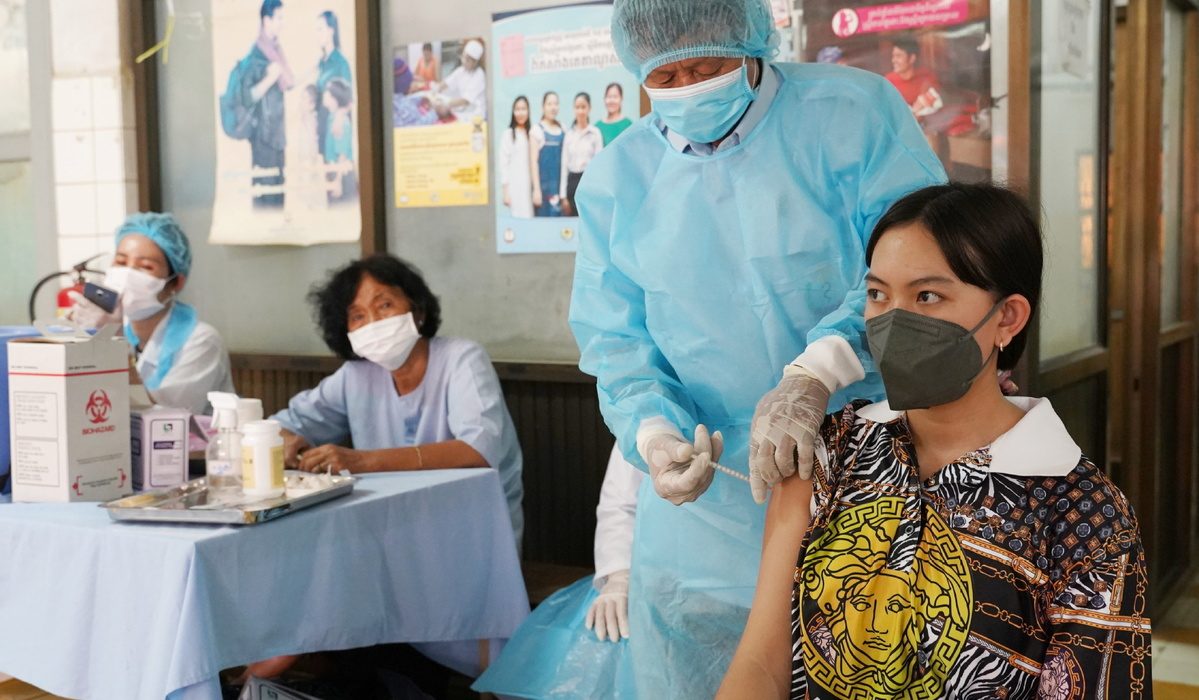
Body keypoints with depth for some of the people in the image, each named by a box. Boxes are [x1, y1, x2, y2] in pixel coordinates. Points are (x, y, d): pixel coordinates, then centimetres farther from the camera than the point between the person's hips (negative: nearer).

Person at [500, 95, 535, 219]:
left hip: (530, 186, 3)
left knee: (530, 218, -1)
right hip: (515, 186, -3)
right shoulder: (508, 134, 1)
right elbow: (504, 163, -1)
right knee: (520, 219, -9)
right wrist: (506, 191, -6)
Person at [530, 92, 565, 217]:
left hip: (559, 184, 4)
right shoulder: (537, 129, -2)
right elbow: (534, 160, -4)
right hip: (543, 184, -4)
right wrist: (536, 188, -10)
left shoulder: (562, 130, 11)